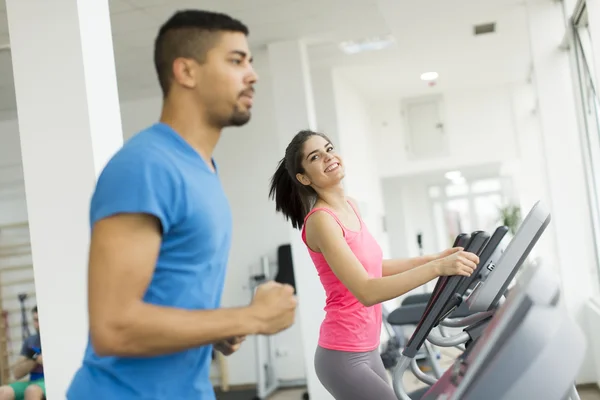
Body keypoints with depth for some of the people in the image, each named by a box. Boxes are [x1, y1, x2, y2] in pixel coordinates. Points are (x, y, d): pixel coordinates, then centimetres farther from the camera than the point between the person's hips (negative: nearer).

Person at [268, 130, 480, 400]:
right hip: (344, 357, -8)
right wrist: (437, 268, -32)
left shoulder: (350, 207, 8)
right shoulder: (321, 220, -19)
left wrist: (433, 258, 11)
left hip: (366, 351, 8)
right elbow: (367, 292, -28)